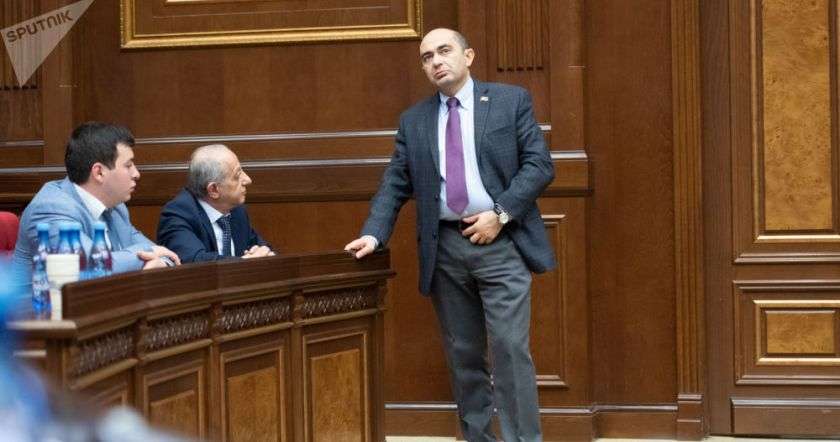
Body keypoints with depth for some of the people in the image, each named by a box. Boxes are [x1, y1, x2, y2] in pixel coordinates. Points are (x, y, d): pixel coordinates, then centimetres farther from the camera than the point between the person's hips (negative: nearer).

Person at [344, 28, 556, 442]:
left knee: (510, 347, -10)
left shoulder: (511, 101, 3)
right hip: (445, 249, 4)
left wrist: (500, 213, -13)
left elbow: (539, 164, -3)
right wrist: (373, 234, -7)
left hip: (501, 243, -4)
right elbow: (394, 185, 8)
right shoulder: (414, 120, 12)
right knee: (463, 353, 8)